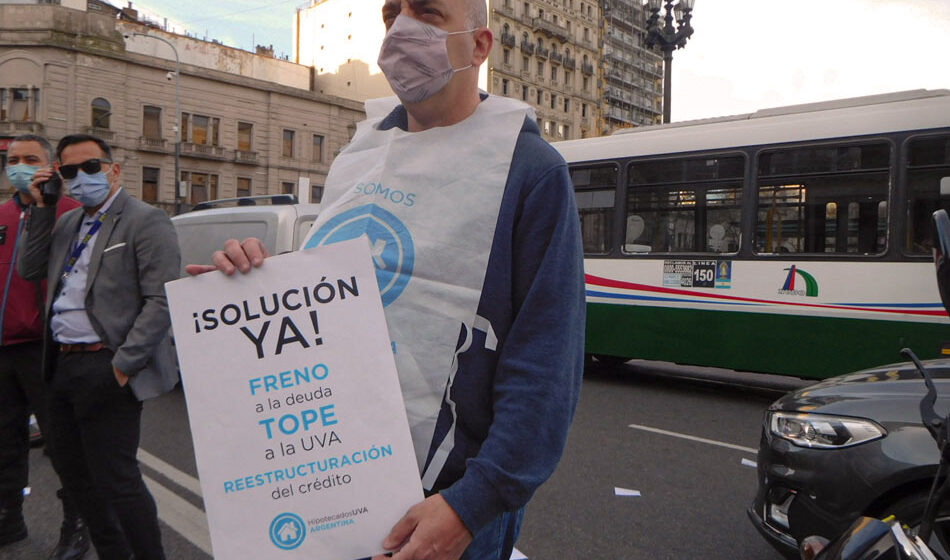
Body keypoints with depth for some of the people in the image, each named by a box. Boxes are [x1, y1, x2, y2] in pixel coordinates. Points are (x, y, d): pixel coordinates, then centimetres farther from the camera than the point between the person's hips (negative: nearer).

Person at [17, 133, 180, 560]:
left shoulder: (145, 222, -10)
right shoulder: (67, 223, 17)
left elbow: (161, 302, -17)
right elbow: (29, 270, 14)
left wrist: (124, 365, -20)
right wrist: (41, 209, 8)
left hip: (105, 369, -9)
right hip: (63, 366, 9)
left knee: (116, 480, -4)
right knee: (73, 472, 19)